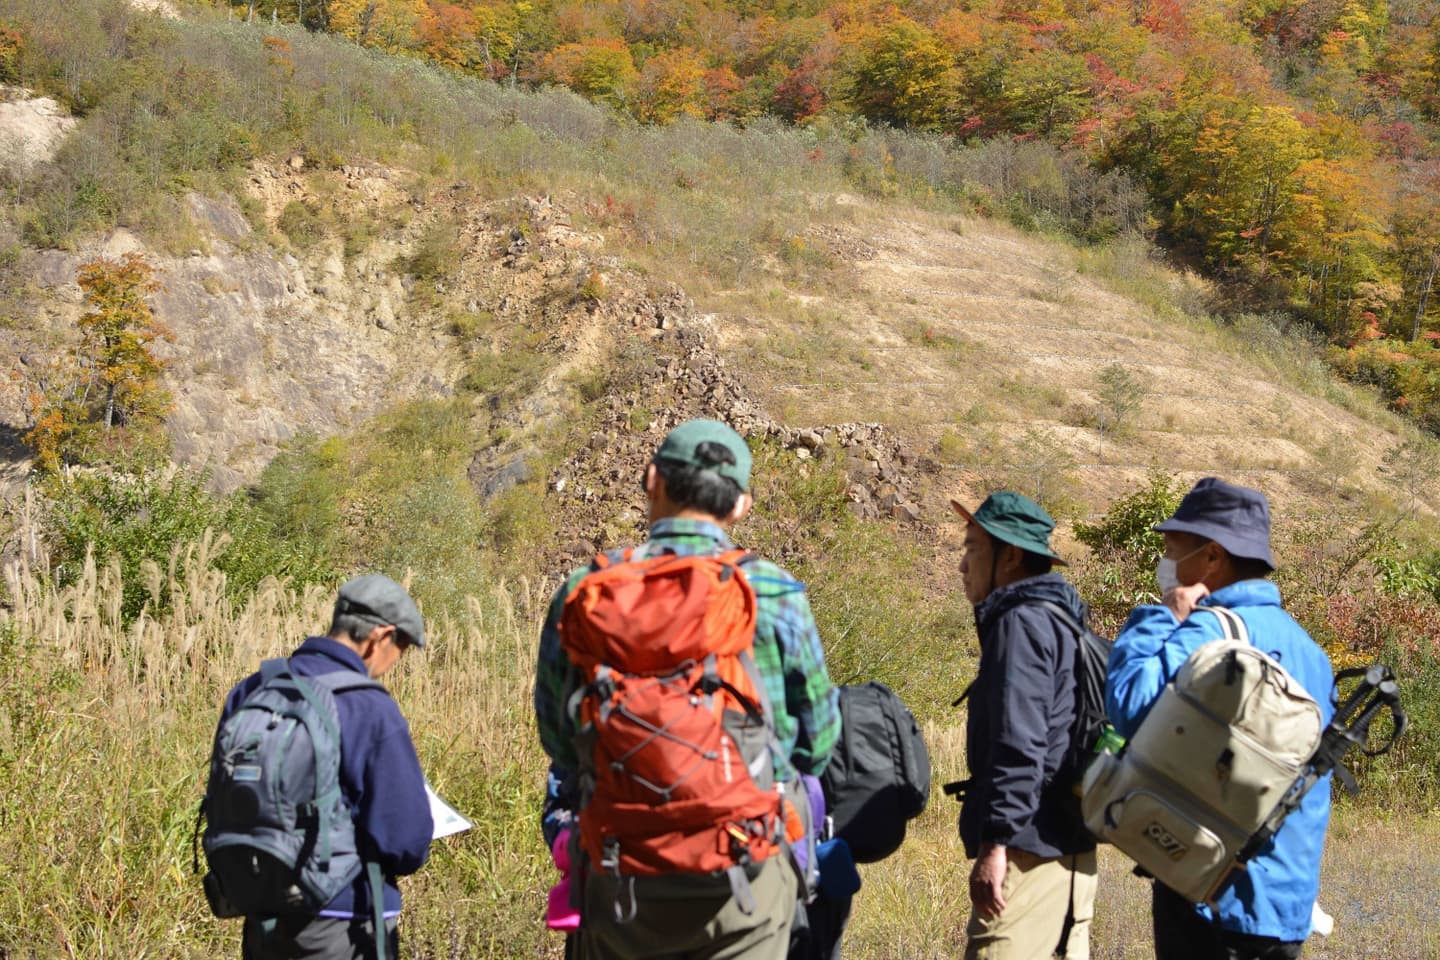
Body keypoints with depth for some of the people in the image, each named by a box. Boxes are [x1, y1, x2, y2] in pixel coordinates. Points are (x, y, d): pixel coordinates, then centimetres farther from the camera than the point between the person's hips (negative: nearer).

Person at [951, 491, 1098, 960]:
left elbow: (1019, 745, -21)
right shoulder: (1061, 620, 18)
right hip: (1072, 842, 11)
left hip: (1031, 846, -11)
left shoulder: (1022, 622, -12)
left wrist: (995, 843, -23)